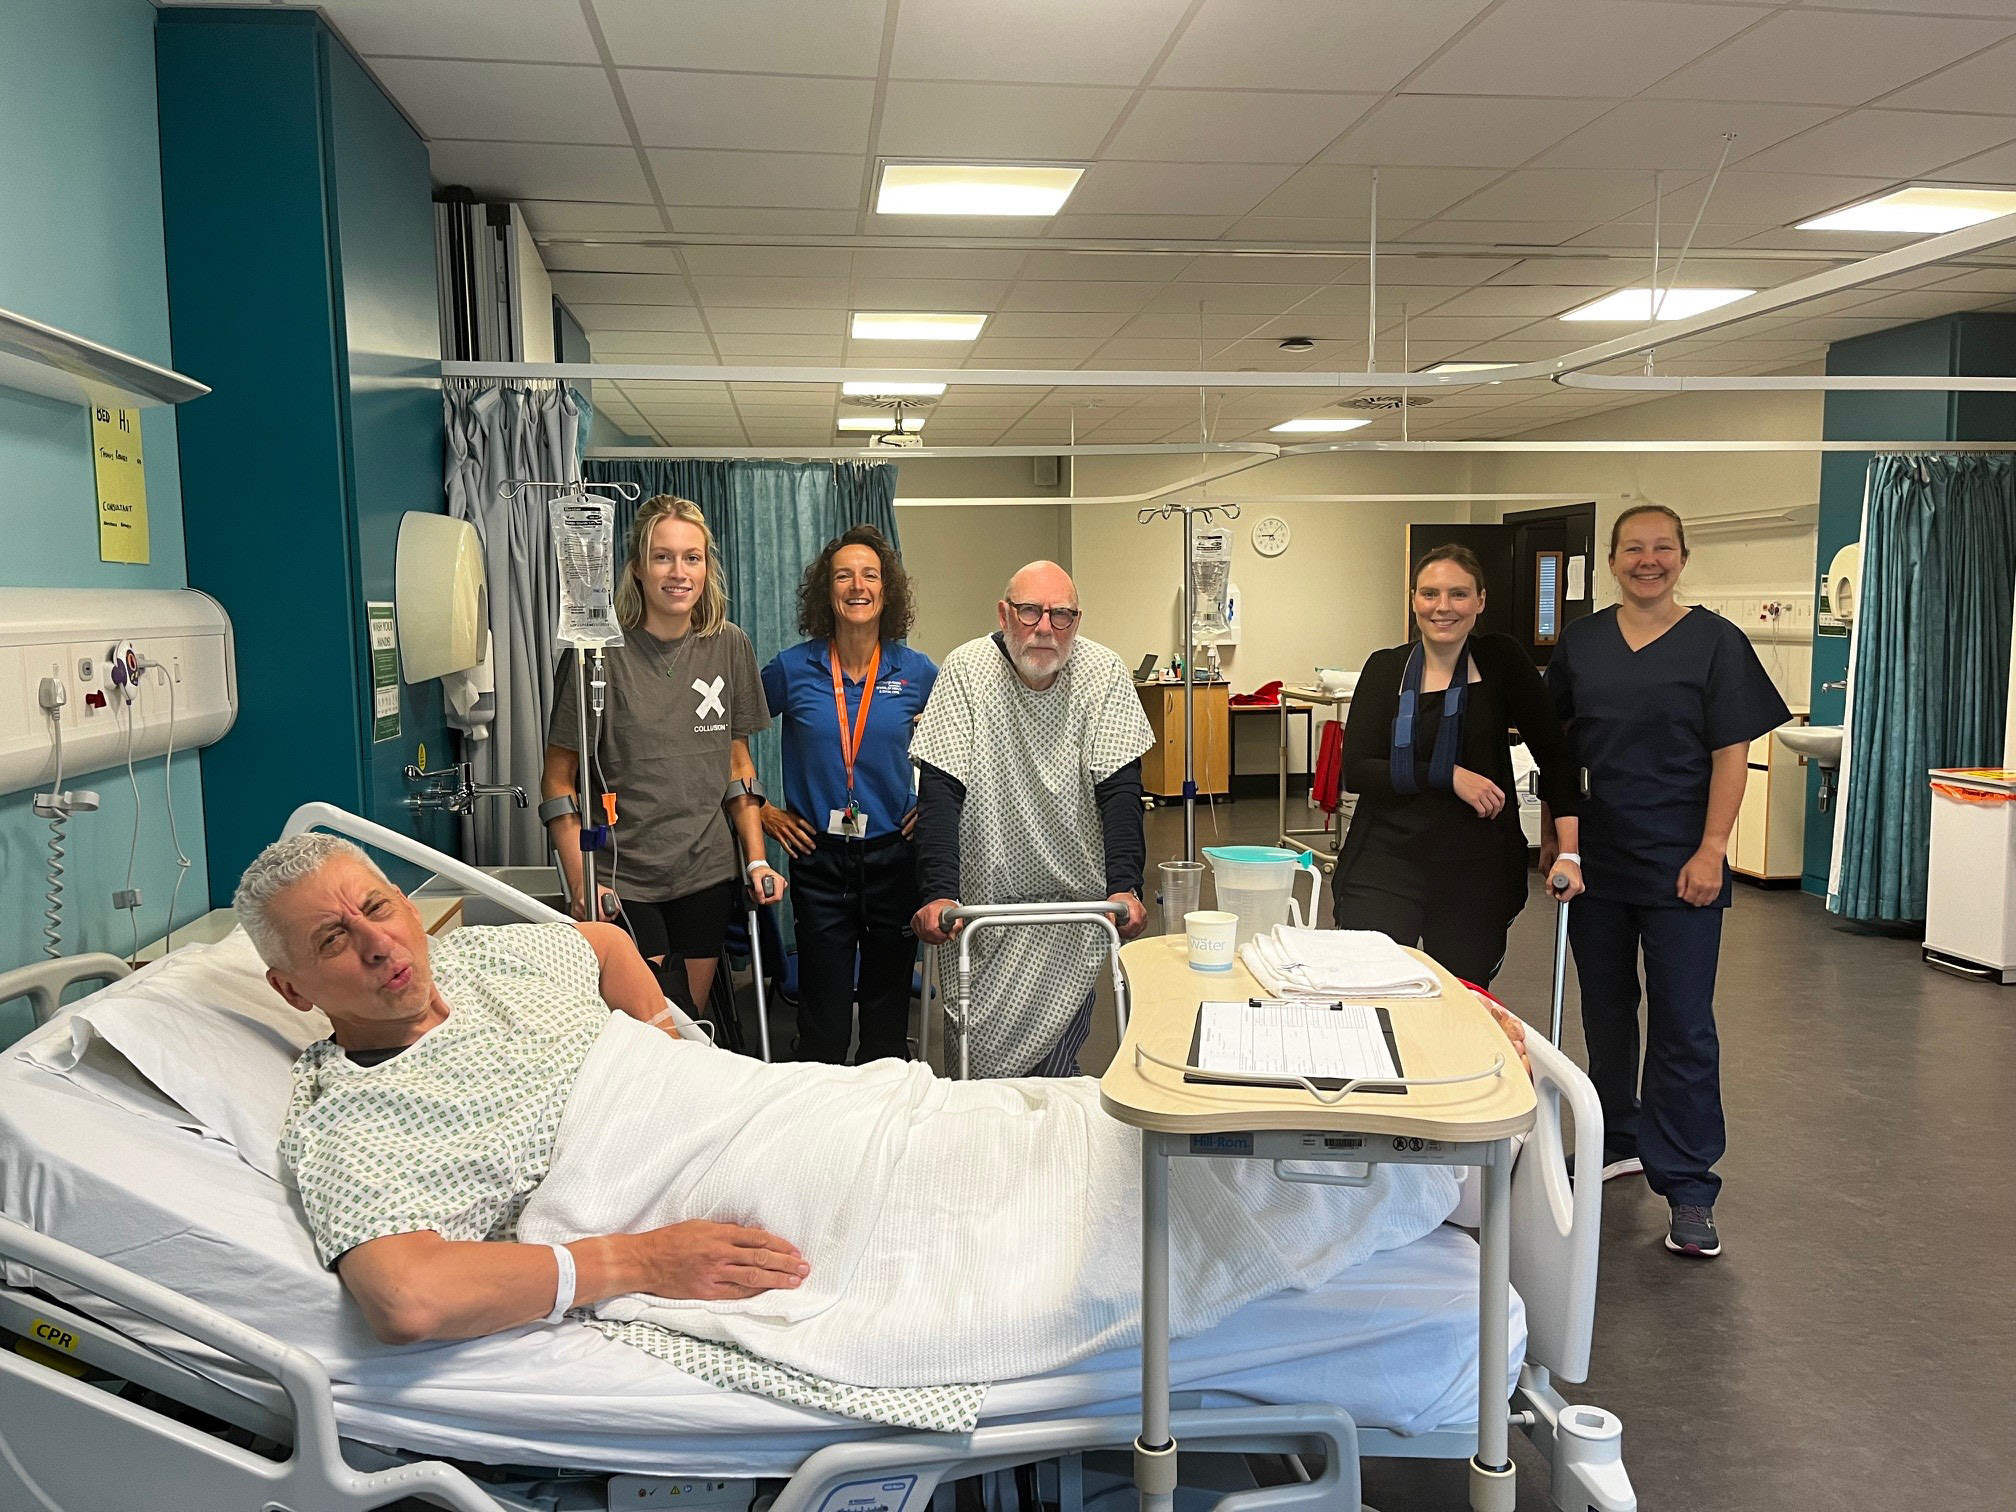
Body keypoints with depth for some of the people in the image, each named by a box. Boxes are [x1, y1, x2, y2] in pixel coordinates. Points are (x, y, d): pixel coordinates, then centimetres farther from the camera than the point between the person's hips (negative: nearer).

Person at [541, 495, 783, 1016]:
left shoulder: (729, 646, 3)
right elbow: (558, 781, -6)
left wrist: (756, 858, 4)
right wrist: (580, 881, -15)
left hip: (707, 874, 4)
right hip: (621, 881, -4)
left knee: (691, 1023, 13)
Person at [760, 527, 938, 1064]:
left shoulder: (918, 673, -1)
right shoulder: (791, 669, -3)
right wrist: (759, 809, 4)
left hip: (894, 856, 1)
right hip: (819, 859, -1)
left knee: (888, 1017, 12)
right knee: (823, 1020, 5)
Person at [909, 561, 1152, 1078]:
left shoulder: (1105, 674, -9)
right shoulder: (966, 669, -11)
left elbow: (1119, 788, -12)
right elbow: (939, 789, -16)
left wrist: (1124, 886, -27)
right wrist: (938, 894, -28)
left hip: (1073, 898, 0)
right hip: (985, 895, 0)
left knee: (1050, 1067, -7)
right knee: (974, 1054, 5)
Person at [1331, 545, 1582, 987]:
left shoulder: (1501, 661, 0)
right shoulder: (1385, 668, 2)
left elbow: (1554, 754, 3)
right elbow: (1355, 770, -6)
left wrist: (1568, 851, -6)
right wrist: (1450, 775, -16)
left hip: (1476, 872, 0)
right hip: (1386, 865, 0)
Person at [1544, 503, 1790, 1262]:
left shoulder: (1714, 641, -4)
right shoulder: (1581, 641, 6)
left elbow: (1732, 756, -7)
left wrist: (1711, 850, -14)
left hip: (1678, 864, -4)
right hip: (1597, 855, 4)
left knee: (1683, 1022, -2)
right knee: (1605, 1008, 15)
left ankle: (1688, 1186, 8)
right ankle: (1617, 1140, 33)